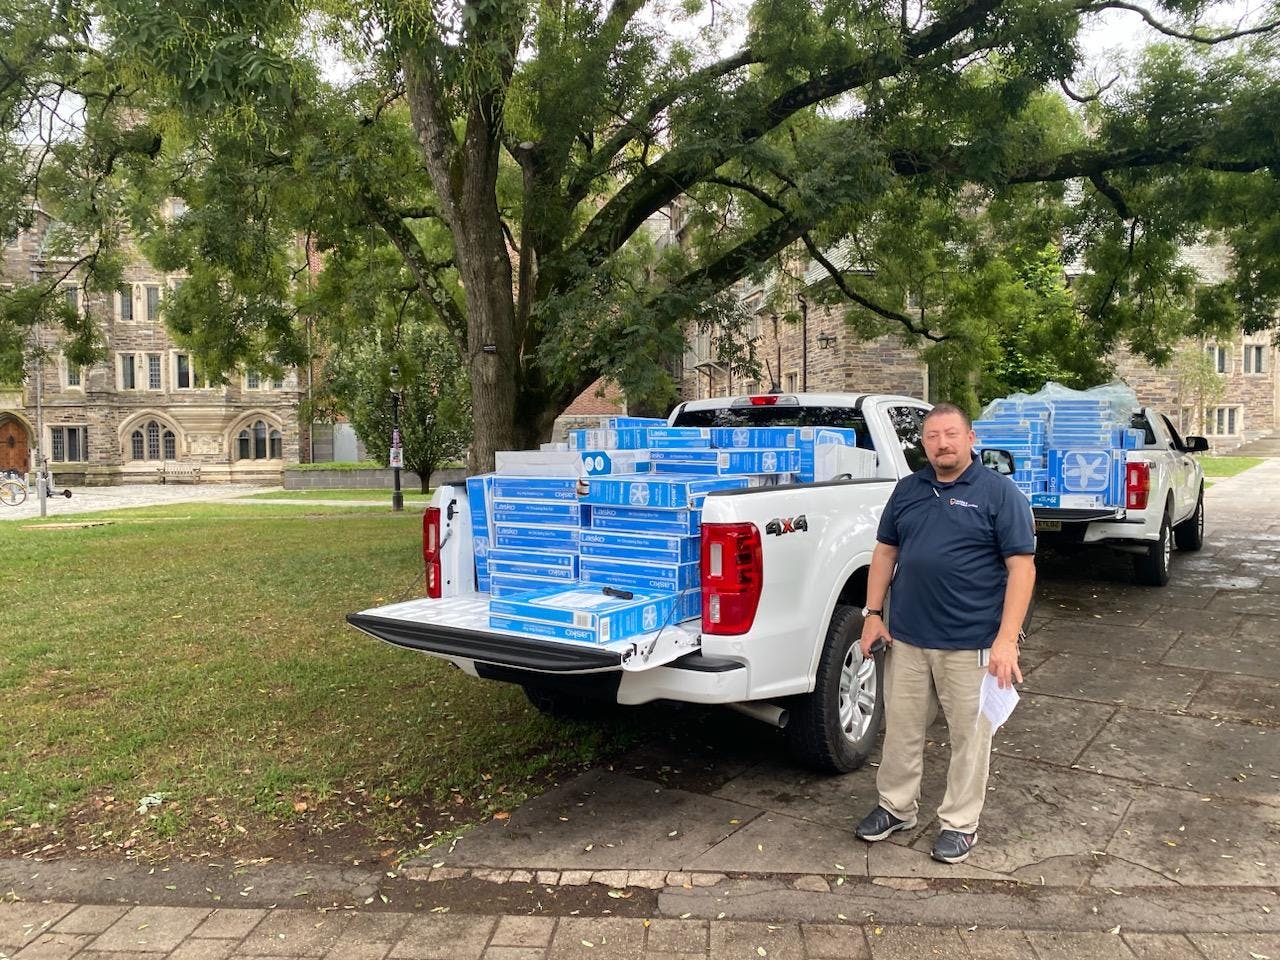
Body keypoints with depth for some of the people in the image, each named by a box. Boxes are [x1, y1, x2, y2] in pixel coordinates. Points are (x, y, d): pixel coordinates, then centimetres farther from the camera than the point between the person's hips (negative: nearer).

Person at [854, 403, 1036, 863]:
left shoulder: (999, 493, -6)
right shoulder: (908, 490, 8)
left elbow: (1022, 567, -10)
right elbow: (885, 552, 14)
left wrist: (1007, 640, -17)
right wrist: (873, 613, 6)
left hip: (971, 644, -4)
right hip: (906, 636, 4)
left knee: (969, 735, 9)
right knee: (901, 728, 14)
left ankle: (960, 823, 25)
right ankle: (896, 807, 32)